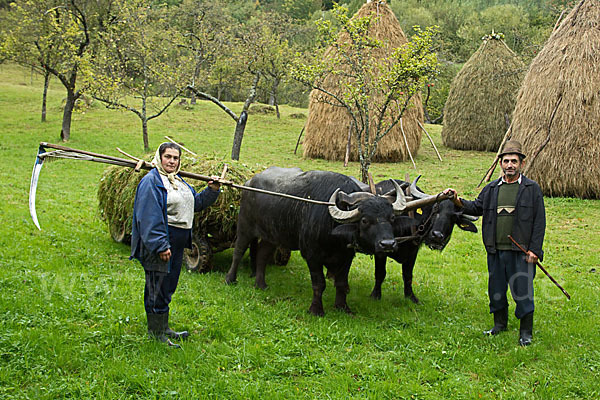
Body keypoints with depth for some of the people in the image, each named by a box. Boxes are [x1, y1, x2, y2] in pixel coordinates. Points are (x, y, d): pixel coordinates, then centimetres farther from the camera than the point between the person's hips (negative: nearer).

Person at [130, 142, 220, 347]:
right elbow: (150, 217, -19)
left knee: (168, 286, 17)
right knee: (158, 287, -2)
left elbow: (195, 202, 27)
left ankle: (163, 328, 29)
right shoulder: (151, 181, -12)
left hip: (177, 243, 9)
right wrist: (160, 245, -24)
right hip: (160, 241, -9)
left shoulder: (178, 180, 16)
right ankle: (156, 334, 9)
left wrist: (212, 191, 11)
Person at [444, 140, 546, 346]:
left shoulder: (532, 189, 0)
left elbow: (539, 221, -2)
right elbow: (477, 207, 16)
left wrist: (534, 250, -8)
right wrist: (458, 201, -3)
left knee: (522, 290, -1)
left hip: (521, 251, -4)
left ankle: (526, 332, 12)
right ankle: (500, 324, 31)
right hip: (495, 251, 4)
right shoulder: (492, 189, 12)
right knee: (496, 288, 13)